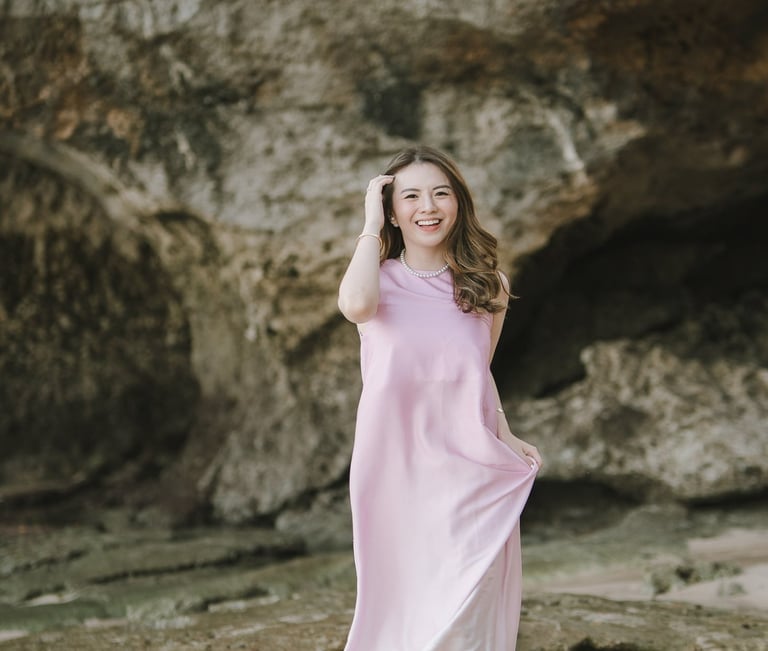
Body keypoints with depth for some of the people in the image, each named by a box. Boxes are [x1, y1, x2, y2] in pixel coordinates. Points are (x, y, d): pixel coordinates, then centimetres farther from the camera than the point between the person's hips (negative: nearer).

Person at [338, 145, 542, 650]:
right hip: (398, 470, -1)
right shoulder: (381, 281, 1)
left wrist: (507, 438, 3)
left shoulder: (487, 287, 8)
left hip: (470, 471, 1)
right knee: (401, 608, 5)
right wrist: (371, 226, -11)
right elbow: (356, 305, -24)